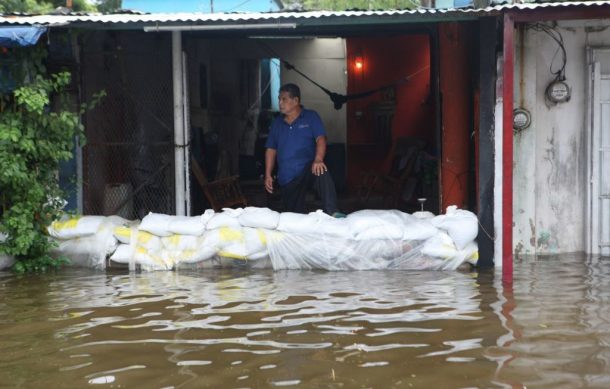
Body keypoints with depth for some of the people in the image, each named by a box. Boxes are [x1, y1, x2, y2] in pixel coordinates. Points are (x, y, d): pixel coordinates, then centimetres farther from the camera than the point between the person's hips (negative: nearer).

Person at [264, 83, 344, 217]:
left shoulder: (311, 117, 1)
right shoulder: (277, 123, 13)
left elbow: (321, 139, -12)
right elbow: (271, 150, 16)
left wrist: (318, 159, -31)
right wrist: (268, 175, 8)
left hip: (307, 170, -5)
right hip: (287, 179, 5)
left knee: (321, 171, -38)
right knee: (293, 215, 8)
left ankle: (332, 212, -48)